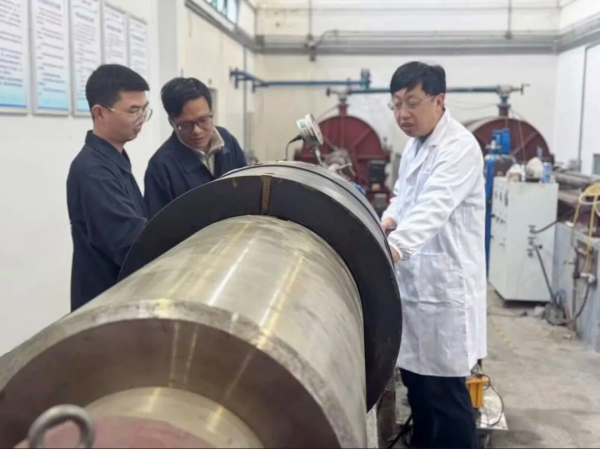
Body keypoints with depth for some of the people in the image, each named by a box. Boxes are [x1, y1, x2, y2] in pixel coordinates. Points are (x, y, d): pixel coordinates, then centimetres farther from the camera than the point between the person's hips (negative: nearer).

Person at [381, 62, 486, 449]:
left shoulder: (460, 148, -18)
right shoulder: (415, 144, 11)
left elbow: (432, 209, -33)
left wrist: (390, 249, -49)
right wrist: (386, 221, -1)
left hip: (445, 287, -9)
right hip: (414, 282, 9)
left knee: (446, 394, 2)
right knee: (416, 381, 20)